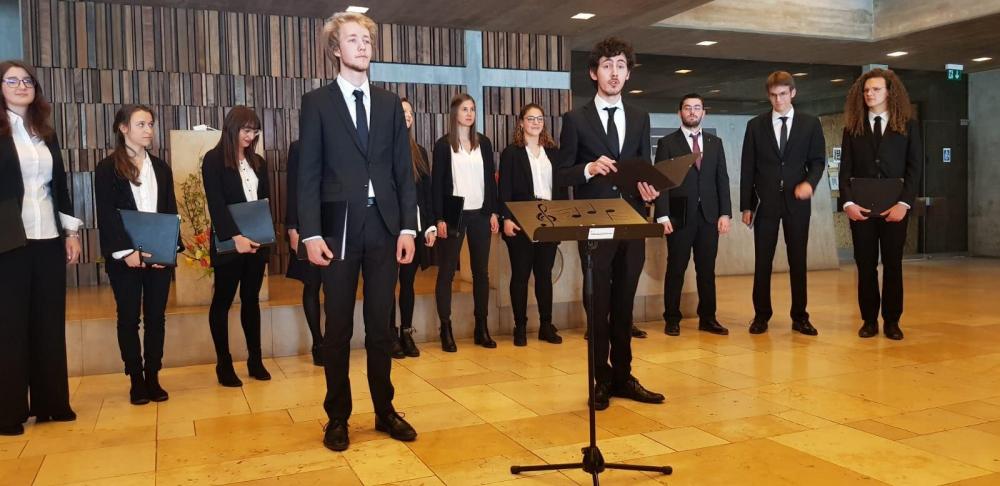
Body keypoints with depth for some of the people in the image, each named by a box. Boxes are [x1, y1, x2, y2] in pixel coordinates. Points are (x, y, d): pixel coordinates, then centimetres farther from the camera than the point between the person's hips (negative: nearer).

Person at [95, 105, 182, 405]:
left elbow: (170, 211, 9)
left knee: (156, 316, 6)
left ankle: (153, 377, 15)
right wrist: (127, 252, -16)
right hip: (124, 256, -3)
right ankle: (136, 380, 12)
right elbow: (106, 215, -7)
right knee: (129, 317, 4)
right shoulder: (107, 168, -1)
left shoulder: (161, 168, 12)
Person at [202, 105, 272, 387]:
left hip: (256, 242, 5)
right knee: (223, 300, 4)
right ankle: (224, 364, 10)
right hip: (228, 242, -5)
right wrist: (235, 237, -22)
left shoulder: (258, 162, 12)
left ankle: (255, 359, 17)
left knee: (251, 299, 11)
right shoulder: (214, 159, -5)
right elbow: (216, 203, -13)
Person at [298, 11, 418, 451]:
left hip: (384, 225, 3)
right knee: (339, 326, 6)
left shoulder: (390, 103, 12)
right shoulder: (316, 102, 3)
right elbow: (308, 173, -2)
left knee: (380, 324, 9)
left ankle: (385, 411, 21)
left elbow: (404, 170, 9)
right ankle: (337, 417, 18)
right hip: (339, 226, -2)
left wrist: (407, 227, 1)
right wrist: (311, 233, -11)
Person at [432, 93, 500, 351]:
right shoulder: (443, 144, 0)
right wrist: (439, 218, -10)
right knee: (447, 271, 0)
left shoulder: (483, 142, 9)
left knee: (481, 270, 6)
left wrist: (494, 212, 4)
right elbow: (437, 183, -3)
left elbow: (490, 179, 11)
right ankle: (446, 328, 5)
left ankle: (481, 327, 14)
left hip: (480, 214, 4)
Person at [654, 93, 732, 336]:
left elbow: (722, 179, 10)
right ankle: (672, 319, 10)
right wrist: (663, 216, -12)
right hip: (679, 216, -3)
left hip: (709, 216, 3)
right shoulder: (667, 143, 3)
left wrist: (725, 213, 1)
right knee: (676, 269, 2)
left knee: (707, 270, 7)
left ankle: (707, 318, 15)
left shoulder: (715, 143, 14)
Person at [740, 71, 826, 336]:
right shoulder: (755, 125, 5)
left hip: (797, 202, 0)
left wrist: (809, 182, -15)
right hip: (765, 202, 0)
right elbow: (747, 168, 4)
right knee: (762, 261, 1)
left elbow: (818, 160, 7)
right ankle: (761, 315, 10)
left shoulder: (810, 123, 6)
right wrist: (746, 205, 0)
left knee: (798, 261, 5)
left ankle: (799, 317, 13)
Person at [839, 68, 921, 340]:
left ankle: (891, 321, 14)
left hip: (895, 206, -1)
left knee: (892, 263, 5)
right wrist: (848, 202, -12)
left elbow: (915, 168, -1)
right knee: (865, 264, 4)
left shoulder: (908, 125, 5)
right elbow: (845, 170, 2)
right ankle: (869, 319, 13)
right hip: (861, 207, 1)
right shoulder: (853, 128, 7)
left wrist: (903, 203, -13)